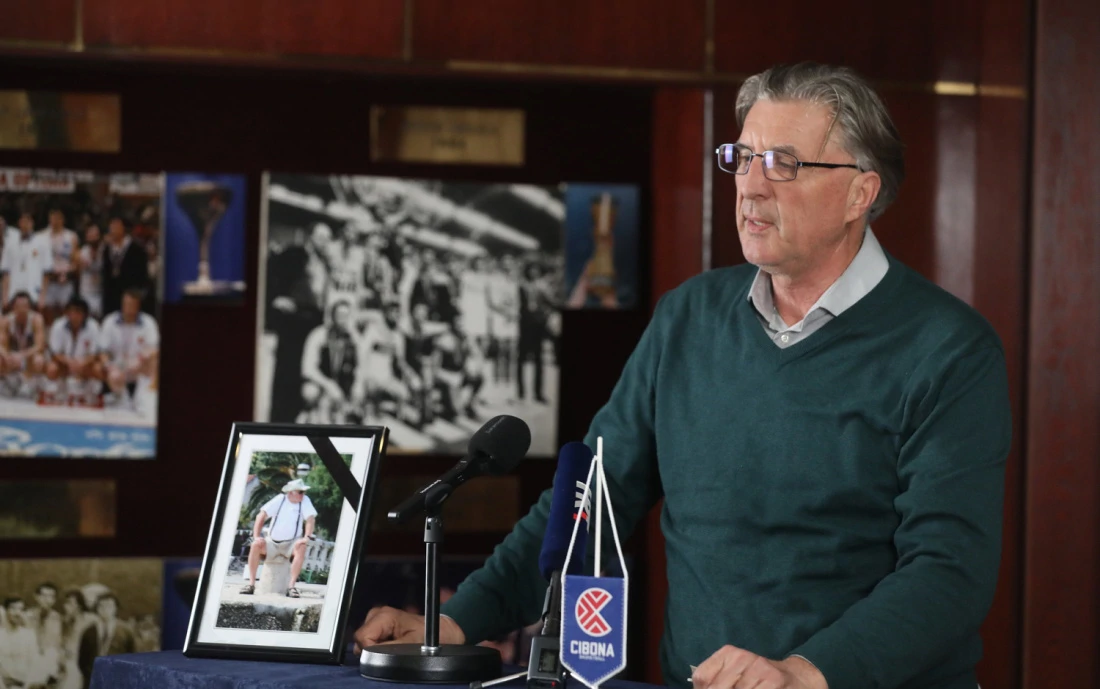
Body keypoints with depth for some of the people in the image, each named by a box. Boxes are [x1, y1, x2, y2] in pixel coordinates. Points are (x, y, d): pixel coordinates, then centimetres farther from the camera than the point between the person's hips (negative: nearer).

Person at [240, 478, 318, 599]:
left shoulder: (305, 501, -4)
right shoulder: (280, 500, -6)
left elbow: (311, 519, -13)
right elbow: (261, 516, -8)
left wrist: (307, 537, -29)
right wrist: (256, 536, -18)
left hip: (291, 544, 0)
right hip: (272, 542, 0)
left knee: (301, 547, -33)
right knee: (256, 544, -28)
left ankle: (292, 586, -32)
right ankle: (251, 583, -23)